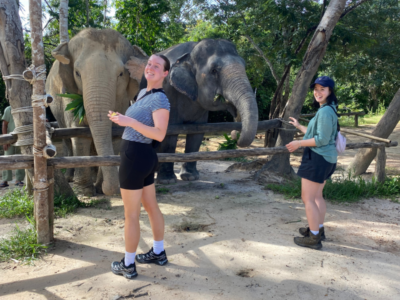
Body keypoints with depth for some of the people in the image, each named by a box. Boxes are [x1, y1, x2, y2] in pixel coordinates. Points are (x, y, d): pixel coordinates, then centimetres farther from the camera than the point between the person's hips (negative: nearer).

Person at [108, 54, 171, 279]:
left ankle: (128, 265, 17)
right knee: (151, 206, 18)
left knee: (131, 214, 2)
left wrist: (130, 122, -26)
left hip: (136, 157, -10)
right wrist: (121, 118, 11)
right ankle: (159, 253, 34)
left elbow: (160, 134, -23)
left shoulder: (160, 99, -15)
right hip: (144, 156, 10)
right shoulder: (143, 93, 13)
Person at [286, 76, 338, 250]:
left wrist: (299, 143, -16)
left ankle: (314, 238, 5)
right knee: (317, 196, 21)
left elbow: (322, 139, -22)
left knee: (307, 198, -3)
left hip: (318, 158, -11)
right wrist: (299, 126, 32)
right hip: (326, 158, 11)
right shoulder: (328, 110, 13)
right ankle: (318, 229, 35)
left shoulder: (325, 111, -19)